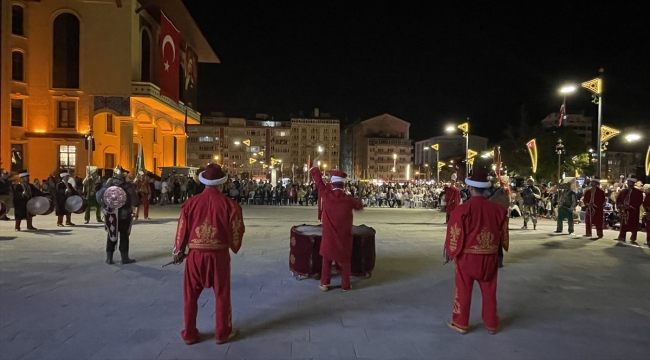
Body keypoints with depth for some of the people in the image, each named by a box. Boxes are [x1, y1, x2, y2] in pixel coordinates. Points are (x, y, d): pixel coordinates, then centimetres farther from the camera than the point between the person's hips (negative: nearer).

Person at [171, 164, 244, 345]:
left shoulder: (191, 202, -5)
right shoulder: (229, 204, -10)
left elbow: (182, 229, 1)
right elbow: (236, 230, -4)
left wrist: (178, 251, 16)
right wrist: (233, 246, 17)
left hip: (195, 254, 1)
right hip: (219, 255, -1)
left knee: (190, 295, 18)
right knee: (222, 295, 15)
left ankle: (189, 334, 28)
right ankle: (222, 333, 26)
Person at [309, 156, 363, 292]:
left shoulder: (326, 194, -12)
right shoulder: (349, 199, -11)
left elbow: (318, 180, 2)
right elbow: (359, 206, 11)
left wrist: (315, 165, 16)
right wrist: (357, 202, 35)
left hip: (329, 235, 0)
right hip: (344, 236, 0)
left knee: (327, 260, 12)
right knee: (345, 261, 11)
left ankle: (324, 284, 15)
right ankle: (345, 285, 18)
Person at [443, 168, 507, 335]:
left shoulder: (462, 209, -17)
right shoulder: (498, 209, -5)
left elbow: (455, 235, -12)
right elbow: (503, 234, 7)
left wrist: (449, 253, 4)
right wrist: (497, 249, 24)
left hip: (467, 257, -3)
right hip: (489, 257, 3)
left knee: (463, 291, 11)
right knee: (489, 292, 17)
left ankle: (461, 324, 23)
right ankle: (492, 324, 31)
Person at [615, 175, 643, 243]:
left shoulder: (638, 192, -1)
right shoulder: (623, 191, 11)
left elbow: (639, 201, -9)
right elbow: (618, 199, 11)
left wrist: (630, 206, -18)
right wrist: (619, 206, -5)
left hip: (633, 211, -3)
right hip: (624, 211, 3)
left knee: (633, 226, 2)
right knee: (623, 225, 6)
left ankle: (633, 239, 11)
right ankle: (622, 238, 10)